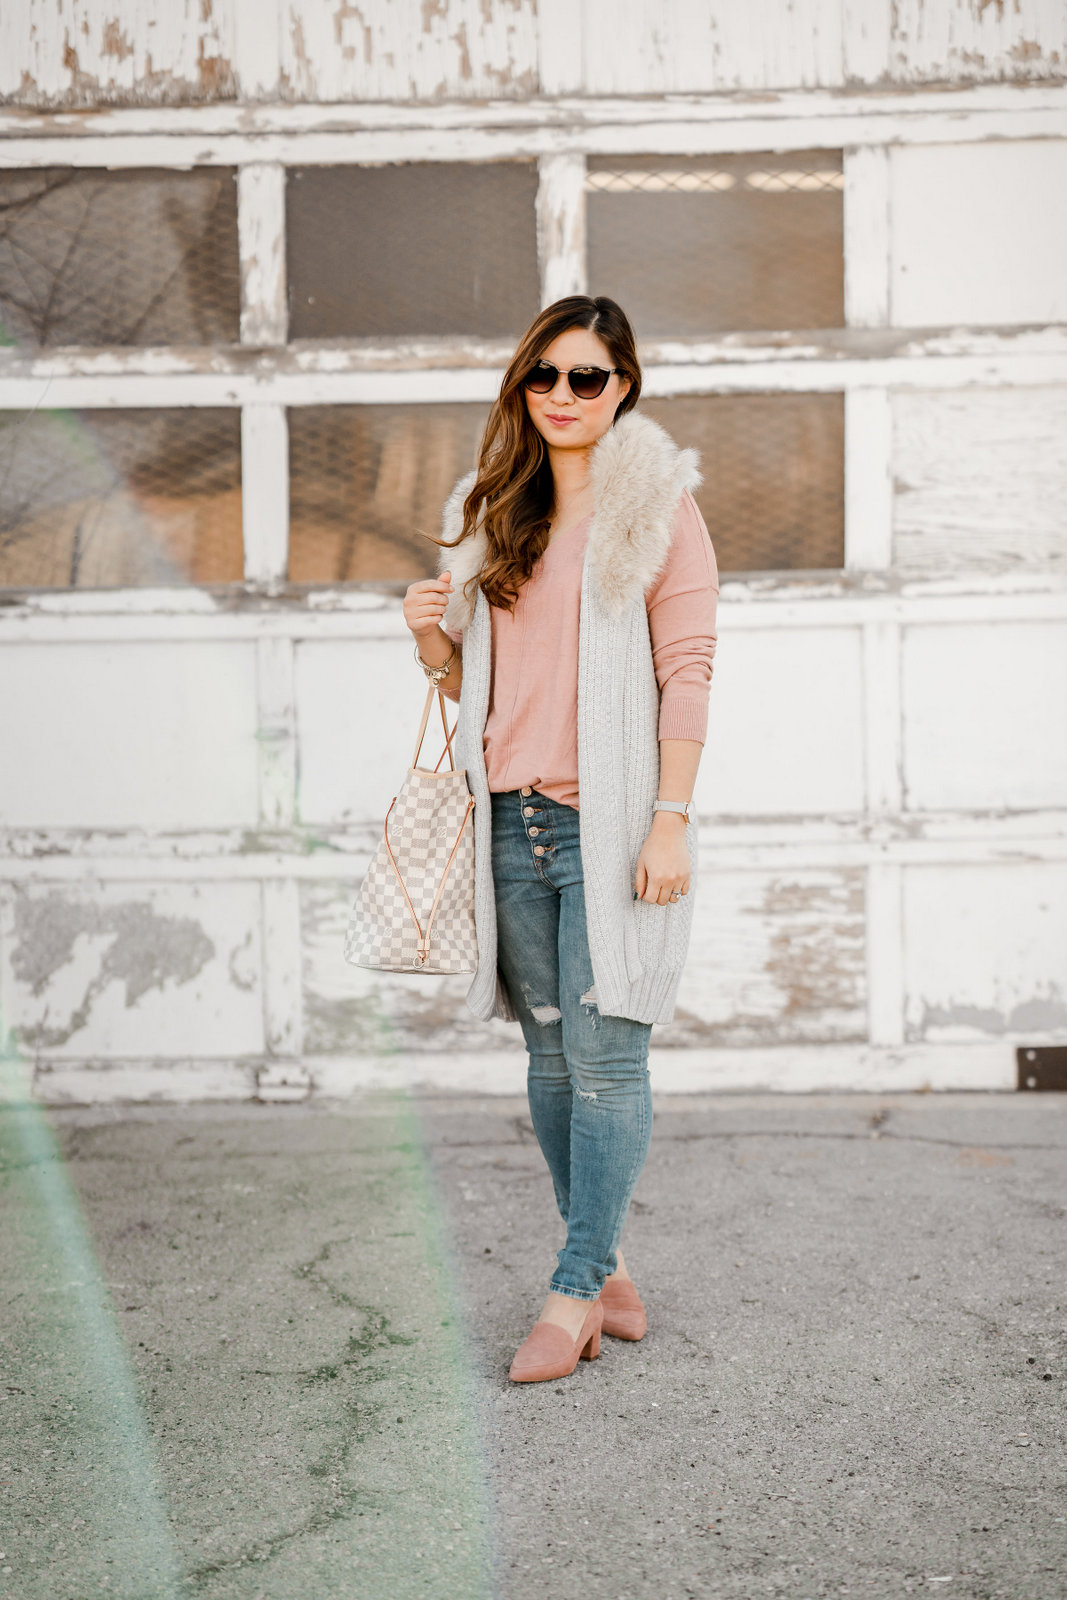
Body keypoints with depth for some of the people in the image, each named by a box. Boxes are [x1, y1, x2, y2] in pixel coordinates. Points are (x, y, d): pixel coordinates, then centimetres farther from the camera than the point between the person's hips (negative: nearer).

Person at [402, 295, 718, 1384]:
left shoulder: (659, 504, 0)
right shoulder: (491, 509, 15)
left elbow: (687, 671, -6)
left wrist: (671, 821, -13)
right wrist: (430, 639, -3)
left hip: (611, 821, -5)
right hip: (513, 817, 6)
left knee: (605, 1058, -5)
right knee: (552, 1057, 10)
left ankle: (574, 1293, 3)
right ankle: (607, 1271, 22)